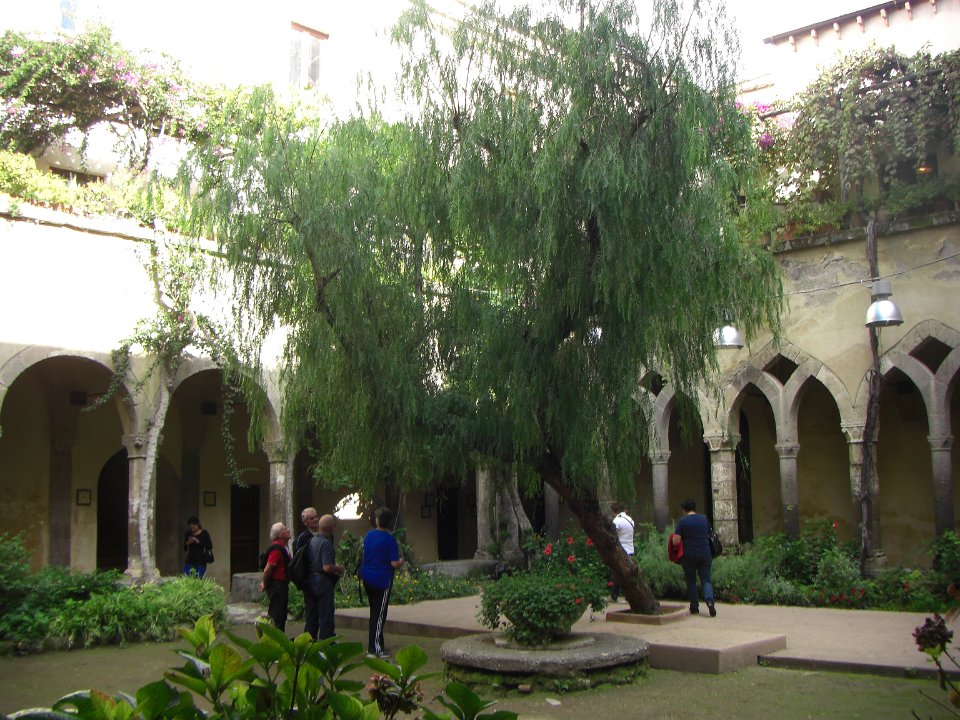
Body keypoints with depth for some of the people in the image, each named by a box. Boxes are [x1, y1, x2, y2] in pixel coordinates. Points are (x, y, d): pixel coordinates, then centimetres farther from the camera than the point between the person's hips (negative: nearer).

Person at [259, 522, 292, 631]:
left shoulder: (282, 548, 14)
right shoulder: (277, 548, -19)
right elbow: (267, 569, -22)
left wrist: (265, 583, 20)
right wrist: (265, 584, -10)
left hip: (281, 586, 10)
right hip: (277, 585, -10)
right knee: (277, 617, -6)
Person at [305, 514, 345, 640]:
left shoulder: (312, 540, 8)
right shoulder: (326, 543, -18)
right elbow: (327, 567, -24)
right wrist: (339, 569, -6)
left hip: (310, 579, 8)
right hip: (323, 582, -8)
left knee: (312, 615, 15)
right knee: (326, 615, 0)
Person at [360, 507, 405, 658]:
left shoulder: (369, 535, 3)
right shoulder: (390, 539, -16)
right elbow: (394, 563, -18)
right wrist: (401, 561, 3)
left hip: (367, 577, 7)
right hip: (382, 579, -6)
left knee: (375, 612, 17)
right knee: (379, 614, -1)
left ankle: (378, 645, 25)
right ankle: (374, 649, -2)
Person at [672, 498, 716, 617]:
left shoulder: (682, 521, -7)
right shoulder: (704, 519, 6)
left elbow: (676, 541, -11)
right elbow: (709, 534, 19)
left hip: (688, 555, -2)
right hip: (705, 554, 2)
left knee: (691, 581, 10)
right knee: (706, 579, 5)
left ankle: (694, 607, 12)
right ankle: (709, 600, -20)